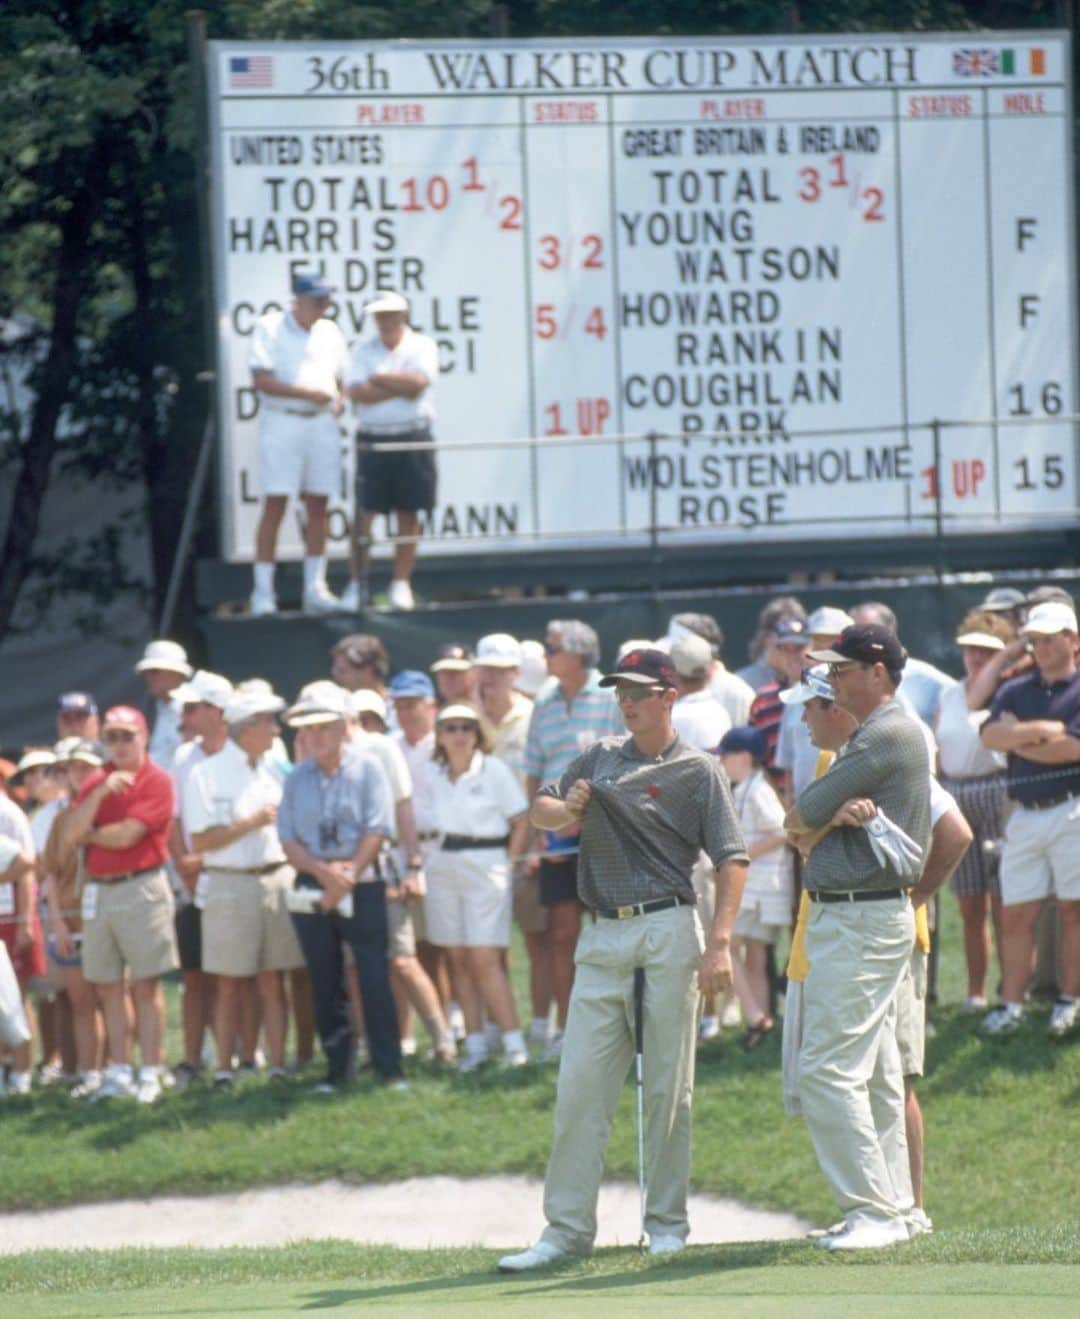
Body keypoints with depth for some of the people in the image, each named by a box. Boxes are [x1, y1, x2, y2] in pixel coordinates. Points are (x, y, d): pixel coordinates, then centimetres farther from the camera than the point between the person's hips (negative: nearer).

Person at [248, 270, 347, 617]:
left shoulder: (329, 332, 14)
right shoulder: (270, 328, -2)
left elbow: (341, 379, 22)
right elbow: (261, 381, -11)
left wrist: (338, 400, -1)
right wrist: (307, 393, -16)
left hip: (322, 423, 5)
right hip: (282, 422, -5)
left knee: (318, 504, 5)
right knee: (275, 504, -7)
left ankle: (315, 588, 9)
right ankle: (263, 591, -6)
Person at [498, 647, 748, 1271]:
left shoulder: (698, 770, 0)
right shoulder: (599, 758, 17)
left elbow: (732, 860, -6)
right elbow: (541, 808, 17)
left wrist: (720, 944, -17)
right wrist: (566, 810, -8)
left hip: (668, 933, -5)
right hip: (604, 937, 5)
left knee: (668, 1086, 1)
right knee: (580, 1084, -1)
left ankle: (667, 1221, 10)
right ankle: (568, 1228, 0)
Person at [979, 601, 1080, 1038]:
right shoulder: (1015, 691, 14)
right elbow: (990, 736, -2)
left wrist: (1018, 738, -3)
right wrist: (1042, 731, -12)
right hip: (1025, 816, 4)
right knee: (1016, 914, 3)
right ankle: (1011, 1005, 7)